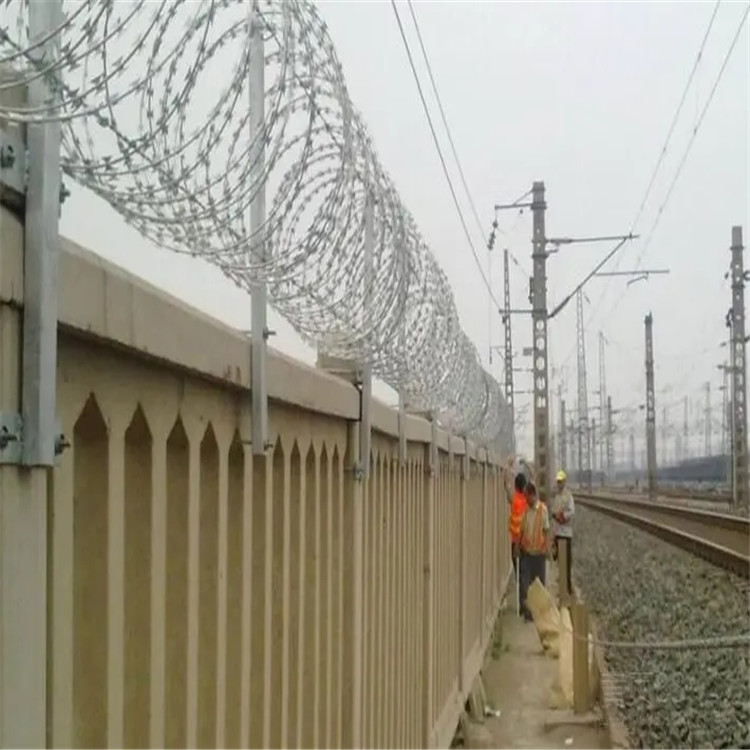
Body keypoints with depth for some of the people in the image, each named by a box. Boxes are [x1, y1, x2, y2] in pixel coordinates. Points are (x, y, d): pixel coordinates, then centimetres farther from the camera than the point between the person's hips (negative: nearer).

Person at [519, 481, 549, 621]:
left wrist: (545, 548, -9)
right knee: (525, 581, 1)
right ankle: (526, 609, 7)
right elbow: (522, 529, 11)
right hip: (526, 550, 3)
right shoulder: (526, 509, 5)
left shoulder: (543, 509, -8)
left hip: (539, 551, -3)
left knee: (539, 581, 6)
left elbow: (546, 530, -5)